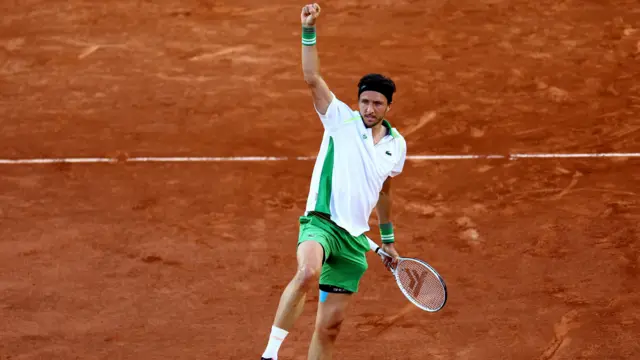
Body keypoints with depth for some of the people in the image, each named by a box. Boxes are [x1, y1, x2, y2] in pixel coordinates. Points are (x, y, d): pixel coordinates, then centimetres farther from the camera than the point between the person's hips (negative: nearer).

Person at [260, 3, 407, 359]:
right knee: (308, 273, -38)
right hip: (322, 222, -5)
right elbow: (313, 78, -13)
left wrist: (388, 240, 34)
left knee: (330, 325, 6)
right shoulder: (342, 120, -1)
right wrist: (309, 31, -23)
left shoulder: (396, 145, 12)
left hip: (355, 237, 5)